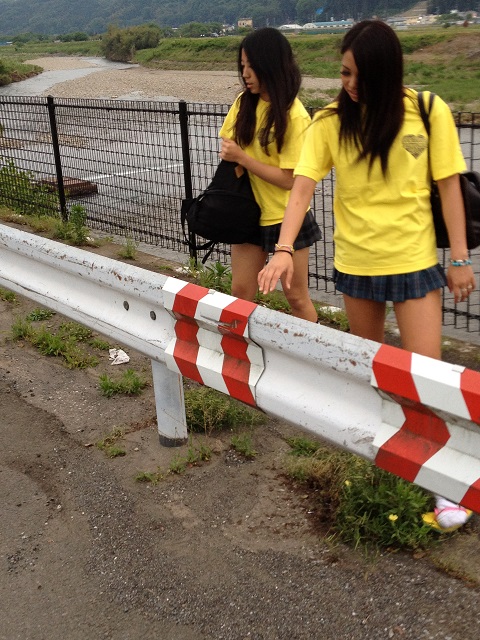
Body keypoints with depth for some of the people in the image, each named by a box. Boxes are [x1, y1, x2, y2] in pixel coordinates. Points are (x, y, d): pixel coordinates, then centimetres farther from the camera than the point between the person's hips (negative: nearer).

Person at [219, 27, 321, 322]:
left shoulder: (294, 116, -19)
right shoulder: (245, 103, 0)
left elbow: (289, 179, -20)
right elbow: (229, 145, 15)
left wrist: (241, 157, -21)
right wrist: (230, 157, -6)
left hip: (286, 218, -5)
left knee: (296, 297, 6)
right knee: (241, 292, 9)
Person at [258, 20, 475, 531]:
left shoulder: (428, 112, -8)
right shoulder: (330, 121, -6)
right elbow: (302, 188, -13)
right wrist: (284, 250, -28)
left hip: (415, 260, -2)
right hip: (355, 261, 2)